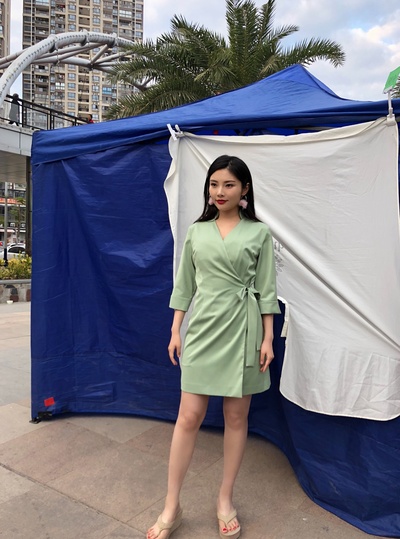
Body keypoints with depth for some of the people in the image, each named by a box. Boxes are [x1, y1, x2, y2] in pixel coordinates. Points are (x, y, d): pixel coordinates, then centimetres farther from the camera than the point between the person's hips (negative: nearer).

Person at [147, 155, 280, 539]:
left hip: (242, 329, -1)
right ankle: (172, 507, 18)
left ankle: (225, 500, 28)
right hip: (202, 328, 1)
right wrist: (175, 331, 5)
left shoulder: (259, 233, 2)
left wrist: (268, 338, -3)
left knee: (236, 416, 9)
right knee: (189, 416, 2)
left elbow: (266, 289, 1)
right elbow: (184, 285, 9)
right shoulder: (196, 231, 7)